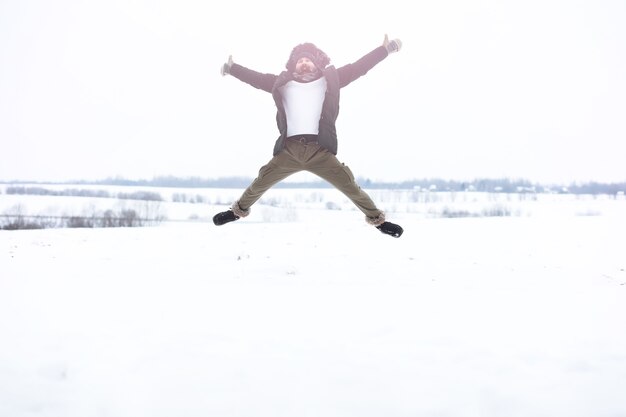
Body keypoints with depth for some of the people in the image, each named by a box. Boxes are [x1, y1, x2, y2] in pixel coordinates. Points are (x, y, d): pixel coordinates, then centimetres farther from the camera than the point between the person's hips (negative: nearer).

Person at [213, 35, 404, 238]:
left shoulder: (329, 80, 10)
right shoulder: (283, 83, 15)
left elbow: (357, 68, 6)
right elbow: (257, 78, 18)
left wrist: (385, 49, 1)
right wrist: (232, 68, 14)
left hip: (319, 150, -1)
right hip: (289, 150, 2)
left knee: (348, 184, -6)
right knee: (261, 183, 8)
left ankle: (376, 218, 12)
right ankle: (239, 210, 35)